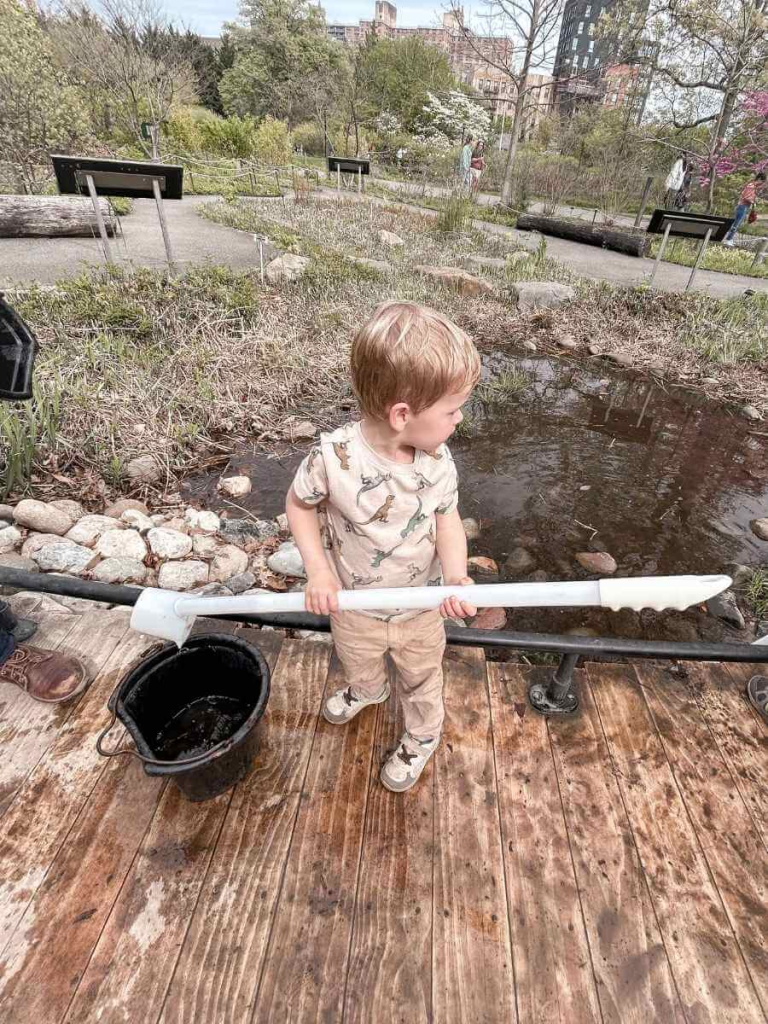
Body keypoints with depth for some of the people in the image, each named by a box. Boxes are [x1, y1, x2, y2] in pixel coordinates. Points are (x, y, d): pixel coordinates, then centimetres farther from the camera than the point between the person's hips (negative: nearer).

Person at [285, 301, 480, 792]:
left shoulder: (438, 461, -22)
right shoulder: (335, 457, -31)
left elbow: (448, 520, -10)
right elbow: (299, 504, -13)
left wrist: (455, 575, -28)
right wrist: (318, 570, -21)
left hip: (422, 605, 1)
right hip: (355, 606, 0)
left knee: (422, 677, 26)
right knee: (358, 661, 32)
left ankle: (422, 737, 59)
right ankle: (368, 690, 70)